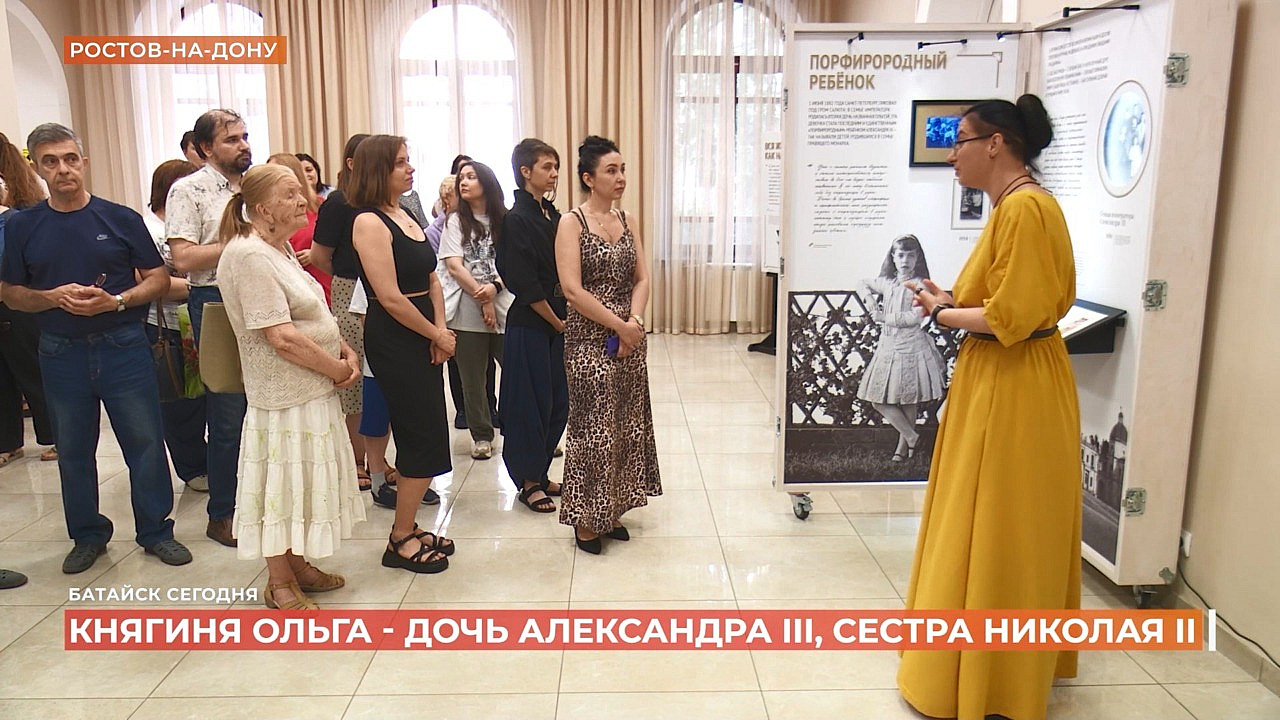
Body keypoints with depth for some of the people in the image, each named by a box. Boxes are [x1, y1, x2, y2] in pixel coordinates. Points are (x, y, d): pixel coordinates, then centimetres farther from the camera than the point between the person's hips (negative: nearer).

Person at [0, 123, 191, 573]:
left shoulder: (120, 218, -2)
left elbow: (158, 279, 0)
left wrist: (115, 301, -16)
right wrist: (54, 297, -13)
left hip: (123, 346, -2)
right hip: (61, 353, 2)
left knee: (145, 442, 2)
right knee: (73, 450, 12)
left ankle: (156, 531, 16)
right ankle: (88, 536, 28)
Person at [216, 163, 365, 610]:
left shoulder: (279, 249, 11)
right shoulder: (250, 256, -20)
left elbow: (312, 316, 17)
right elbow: (283, 338, -25)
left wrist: (346, 351, 1)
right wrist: (337, 369, -14)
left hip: (310, 389, 10)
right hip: (284, 396, -10)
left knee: (303, 482, 18)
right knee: (282, 485, 3)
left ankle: (297, 565, 33)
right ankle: (279, 585, 18)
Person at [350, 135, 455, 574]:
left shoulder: (406, 217, 14)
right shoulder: (369, 222, -13)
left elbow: (431, 280, 12)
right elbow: (390, 297, -19)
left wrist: (440, 331, -3)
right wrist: (437, 335, -10)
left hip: (422, 340, 9)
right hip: (393, 342, -9)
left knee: (422, 438, 13)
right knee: (422, 438, -4)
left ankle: (407, 529, 26)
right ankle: (401, 541, 10)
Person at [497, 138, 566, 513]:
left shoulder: (553, 215, 11)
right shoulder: (516, 219, -12)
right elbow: (525, 284, -16)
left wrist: (565, 319, 3)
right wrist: (558, 322, -9)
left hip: (558, 322, 8)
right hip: (529, 325, -8)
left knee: (557, 401, 12)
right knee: (530, 401, 1)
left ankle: (541, 473, 26)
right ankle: (528, 481, 15)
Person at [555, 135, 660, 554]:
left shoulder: (627, 221, 10)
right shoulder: (572, 222, -7)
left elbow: (642, 279, 7)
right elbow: (573, 289, -16)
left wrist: (635, 321, -11)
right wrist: (619, 326, -15)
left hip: (629, 336, 6)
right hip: (590, 339, -6)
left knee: (626, 425, 11)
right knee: (594, 429, 0)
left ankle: (612, 511, 26)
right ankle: (586, 520, 15)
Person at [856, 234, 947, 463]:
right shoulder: (886, 283, 8)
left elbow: (915, 317, -18)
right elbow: (866, 283, 29)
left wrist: (885, 317, -12)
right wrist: (872, 296, 9)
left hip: (911, 347, -5)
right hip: (888, 346, 5)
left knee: (909, 399, 3)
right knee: (878, 400, 2)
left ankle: (903, 444, 17)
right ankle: (911, 435, 15)